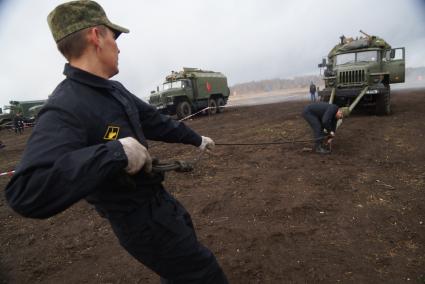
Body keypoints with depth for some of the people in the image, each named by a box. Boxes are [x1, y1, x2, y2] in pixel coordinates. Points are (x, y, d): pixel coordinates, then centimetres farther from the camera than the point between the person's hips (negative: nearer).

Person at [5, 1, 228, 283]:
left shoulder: (115, 89, 1)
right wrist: (115, 152, -41)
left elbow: (155, 121, 12)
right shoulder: (64, 108, -28)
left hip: (160, 199, 9)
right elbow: (26, 193, -37)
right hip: (145, 219, -9)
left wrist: (196, 138, 22)